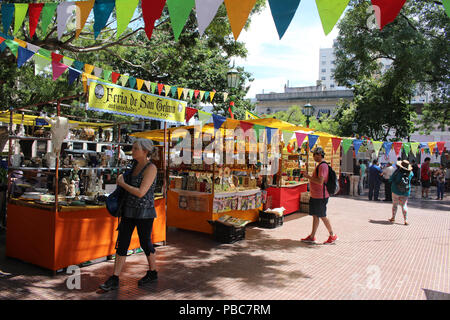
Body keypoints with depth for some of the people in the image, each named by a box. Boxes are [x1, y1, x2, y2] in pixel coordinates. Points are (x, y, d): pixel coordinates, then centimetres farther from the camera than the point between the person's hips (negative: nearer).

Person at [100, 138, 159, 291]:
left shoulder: (151, 168, -18)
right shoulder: (135, 164, 6)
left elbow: (140, 192, -24)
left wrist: (122, 183, -14)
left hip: (144, 212, -7)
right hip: (129, 210, 7)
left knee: (145, 243, 8)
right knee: (122, 243, 5)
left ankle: (152, 273, 30)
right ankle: (114, 280, 12)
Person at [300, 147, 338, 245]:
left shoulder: (323, 166, -18)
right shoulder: (319, 165, 15)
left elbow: (320, 182, -27)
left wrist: (308, 177, -20)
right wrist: (309, 176, 15)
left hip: (320, 196, -10)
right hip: (315, 196, 10)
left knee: (322, 216, 0)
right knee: (315, 216, 12)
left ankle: (332, 236, 13)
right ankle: (312, 237, 17)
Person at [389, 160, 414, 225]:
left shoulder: (398, 172, -15)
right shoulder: (410, 173, -5)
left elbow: (391, 179, -9)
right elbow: (412, 175, 20)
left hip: (396, 191, -2)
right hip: (405, 192, 2)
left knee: (395, 204, 12)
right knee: (404, 205, 6)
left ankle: (393, 218, 21)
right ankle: (406, 220, -2)